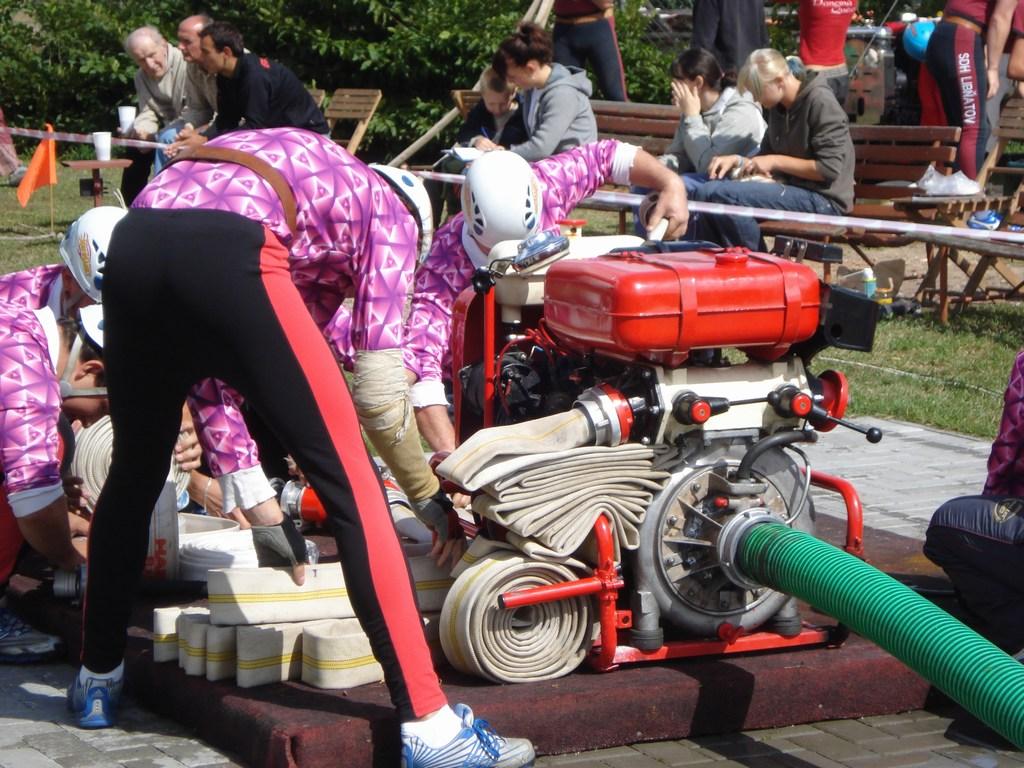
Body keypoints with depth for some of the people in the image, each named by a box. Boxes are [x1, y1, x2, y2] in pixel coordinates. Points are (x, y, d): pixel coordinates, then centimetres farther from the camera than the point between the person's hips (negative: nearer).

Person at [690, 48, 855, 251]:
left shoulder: (821, 103, -12)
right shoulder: (776, 108, 15)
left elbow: (829, 169, -17)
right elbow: (766, 155, 24)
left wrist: (776, 161, -12)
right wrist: (737, 160, 3)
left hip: (823, 198, -9)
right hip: (791, 187, 9)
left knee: (721, 194, -23)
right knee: (705, 193, -4)